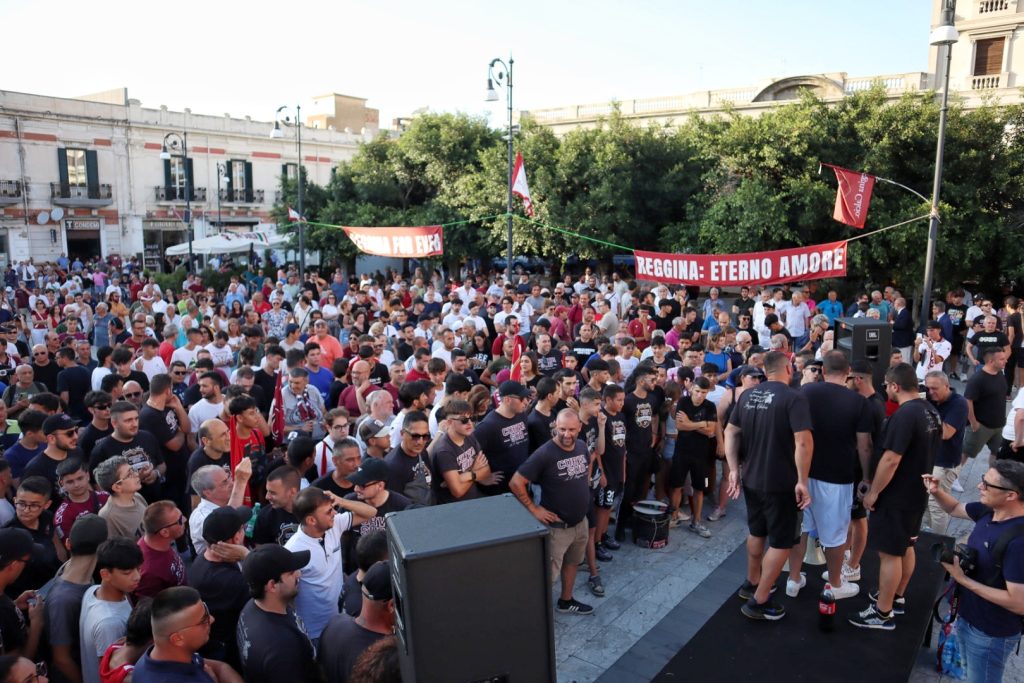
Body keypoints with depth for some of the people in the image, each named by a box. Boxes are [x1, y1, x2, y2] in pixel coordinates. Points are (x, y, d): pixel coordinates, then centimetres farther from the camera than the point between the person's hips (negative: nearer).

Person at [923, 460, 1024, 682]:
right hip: (966, 616, 8)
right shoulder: (989, 511, -9)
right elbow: (955, 508, 12)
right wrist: (936, 492, -9)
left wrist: (962, 579, -27)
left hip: (991, 634, -7)